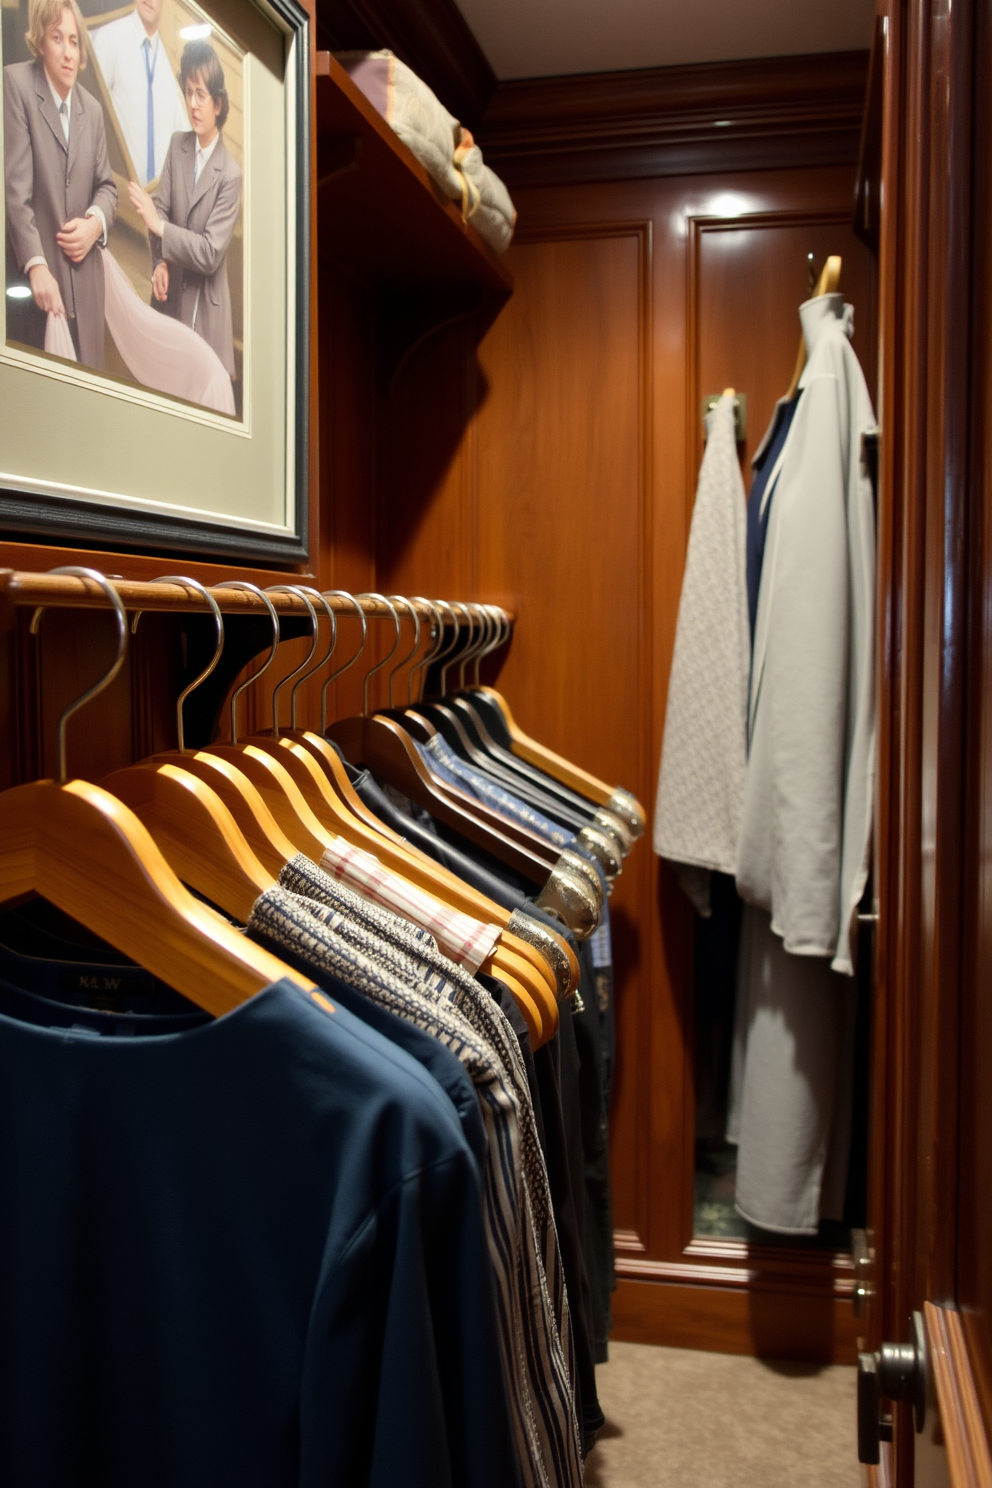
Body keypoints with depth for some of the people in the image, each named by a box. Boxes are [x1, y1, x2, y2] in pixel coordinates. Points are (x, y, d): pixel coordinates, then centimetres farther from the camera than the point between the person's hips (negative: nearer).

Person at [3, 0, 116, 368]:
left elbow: (106, 186, 21)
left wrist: (97, 222, -4)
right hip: (39, 273, -5)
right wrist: (36, 265, -23)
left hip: (85, 280, 5)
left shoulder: (92, 108, 15)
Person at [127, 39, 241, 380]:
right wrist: (160, 263, -17)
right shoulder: (177, 145, 4)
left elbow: (211, 253, -16)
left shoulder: (230, 175, -12)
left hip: (207, 305, -4)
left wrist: (158, 225, -22)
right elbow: (162, 206, 0)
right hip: (175, 294, 4)